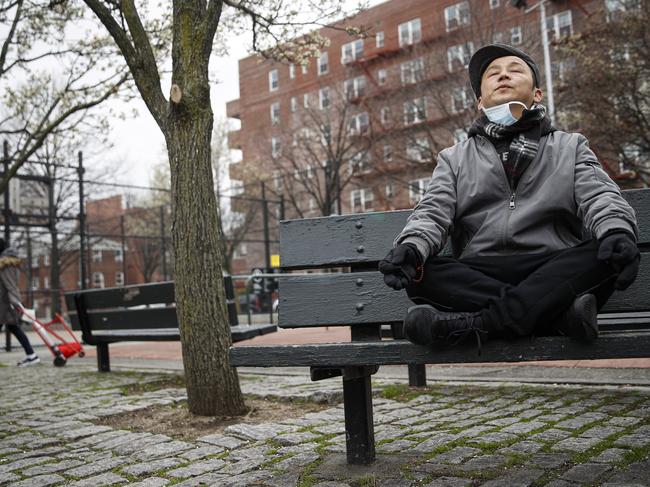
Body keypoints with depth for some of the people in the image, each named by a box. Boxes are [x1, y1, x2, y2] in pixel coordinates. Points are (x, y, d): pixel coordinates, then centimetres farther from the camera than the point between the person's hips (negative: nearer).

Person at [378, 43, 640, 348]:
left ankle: (474, 322, -33)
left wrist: (617, 232, -23)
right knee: (419, 273, -27)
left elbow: (601, 197, 2)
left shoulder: (570, 147, 18)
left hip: (553, 275, 0)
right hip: (477, 280, 1)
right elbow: (433, 213, 5)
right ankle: (558, 313, -30)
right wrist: (411, 246, -20)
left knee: (605, 254, -29)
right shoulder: (454, 158, 20)